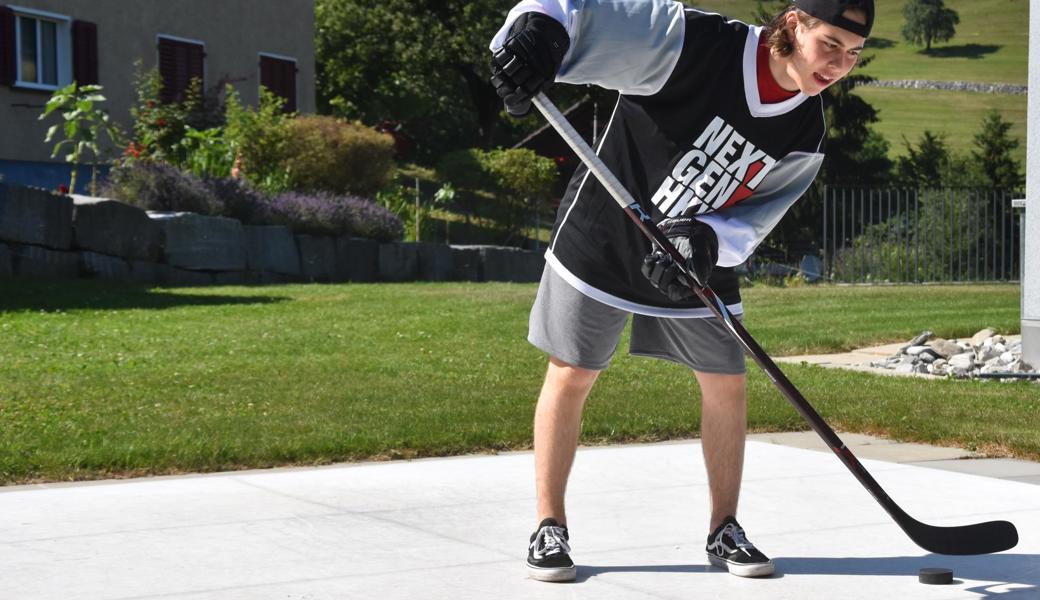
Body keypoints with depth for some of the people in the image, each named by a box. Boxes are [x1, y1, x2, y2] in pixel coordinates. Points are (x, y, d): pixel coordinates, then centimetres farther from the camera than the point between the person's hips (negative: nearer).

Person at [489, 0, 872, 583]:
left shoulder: (806, 134, -9)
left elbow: (753, 218, -9)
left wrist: (705, 241, -31)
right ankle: (551, 527, 14)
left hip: (701, 257, 5)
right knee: (572, 375, 0)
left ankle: (724, 530, 19)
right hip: (605, 236, -5)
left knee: (726, 382, 4)